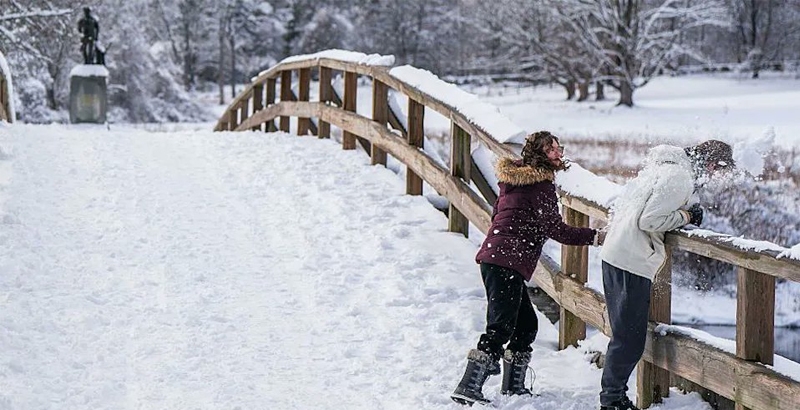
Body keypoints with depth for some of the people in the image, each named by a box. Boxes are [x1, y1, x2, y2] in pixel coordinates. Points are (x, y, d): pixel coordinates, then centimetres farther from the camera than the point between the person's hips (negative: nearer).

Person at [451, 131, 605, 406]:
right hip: (507, 262, -10)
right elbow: (554, 229, -13)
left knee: (526, 324, 17)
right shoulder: (541, 185, -10)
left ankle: (513, 386, 23)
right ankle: (468, 389, -18)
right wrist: (594, 237, -9)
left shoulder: (515, 177, 18)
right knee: (501, 328, -13)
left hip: (494, 257, 10)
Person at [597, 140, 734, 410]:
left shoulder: (661, 166, 17)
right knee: (630, 339, -3)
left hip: (614, 255, 10)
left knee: (624, 334, 16)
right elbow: (650, 220, -19)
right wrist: (686, 216, -6)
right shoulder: (680, 177, -12)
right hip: (632, 263, -10)